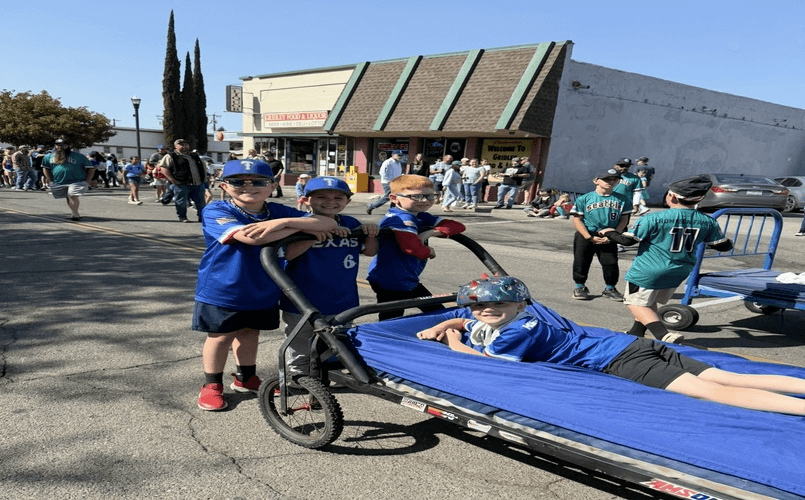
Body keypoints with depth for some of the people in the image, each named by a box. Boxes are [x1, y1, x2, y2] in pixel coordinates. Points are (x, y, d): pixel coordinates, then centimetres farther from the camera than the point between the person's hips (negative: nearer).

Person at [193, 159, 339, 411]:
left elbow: (329, 224, -15)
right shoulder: (216, 211, -17)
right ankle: (212, 385, 29)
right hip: (222, 289, -4)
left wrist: (283, 222, -29)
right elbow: (250, 236, -36)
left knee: (250, 333, 19)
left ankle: (246, 378, 40)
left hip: (263, 291, 4)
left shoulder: (278, 212, -5)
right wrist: (303, 226, -29)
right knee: (221, 336, 8)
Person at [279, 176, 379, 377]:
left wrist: (371, 235, -11)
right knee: (300, 348, 14)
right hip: (301, 302, -4)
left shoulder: (351, 224, 2)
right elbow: (287, 253, -27)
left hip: (341, 300, 4)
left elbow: (369, 251, 10)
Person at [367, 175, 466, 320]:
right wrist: (429, 252, -14)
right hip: (390, 282, -10)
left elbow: (459, 226, 3)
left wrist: (430, 232, -15)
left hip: (410, 281, 10)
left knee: (437, 313, 18)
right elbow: (412, 248, -37)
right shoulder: (402, 219, -22)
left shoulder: (422, 218, 7)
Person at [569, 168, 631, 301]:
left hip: (609, 238, 1)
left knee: (611, 264, 3)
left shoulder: (623, 200, 0)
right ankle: (580, 287, 24)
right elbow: (577, 219, -6)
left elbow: (624, 219, 4)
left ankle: (610, 288, 23)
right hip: (585, 236, -1)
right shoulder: (584, 199, -6)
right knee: (581, 262, 6)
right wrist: (590, 237, -13)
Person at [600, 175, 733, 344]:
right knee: (649, 302, 24)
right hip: (679, 272, 6)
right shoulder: (707, 222, -4)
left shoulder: (654, 219, -19)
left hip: (647, 271, -6)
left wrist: (609, 233, 3)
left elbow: (627, 240, -16)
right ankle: (637, 332, 32)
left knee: (636, 302, 4)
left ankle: (664, 335, -15)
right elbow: (725, 246, 6)